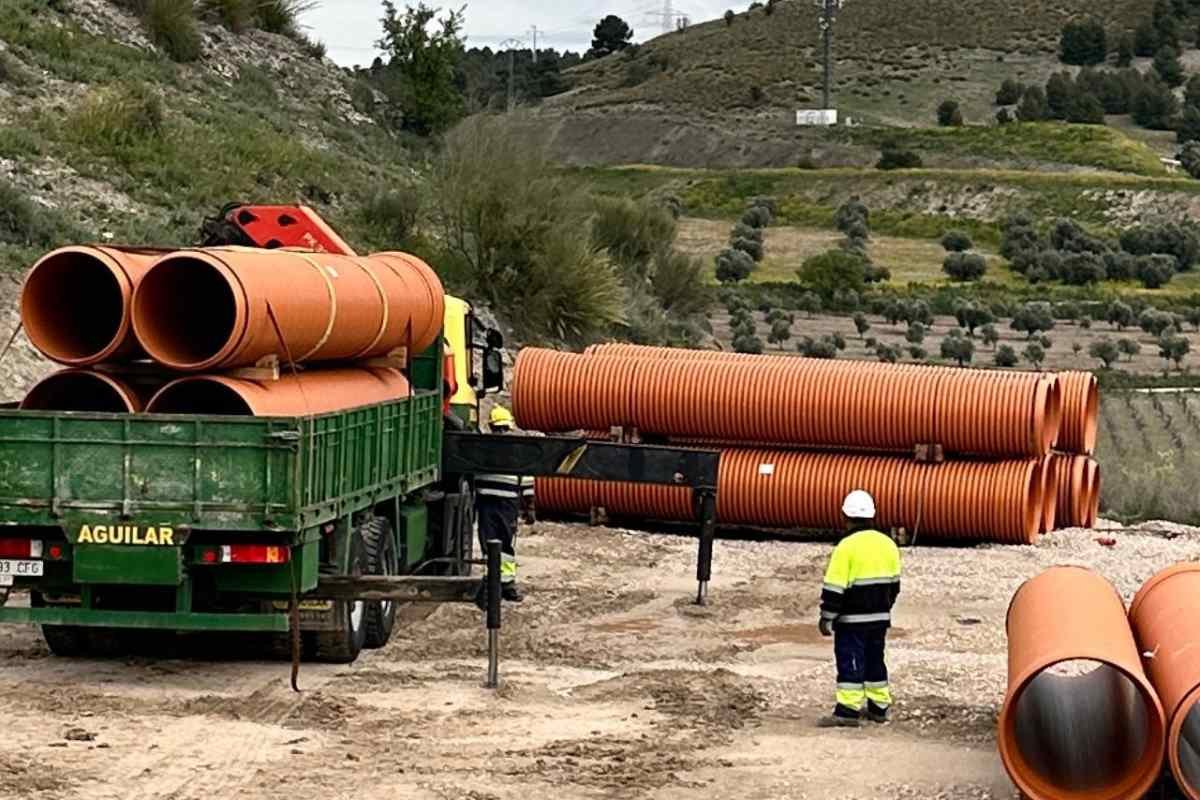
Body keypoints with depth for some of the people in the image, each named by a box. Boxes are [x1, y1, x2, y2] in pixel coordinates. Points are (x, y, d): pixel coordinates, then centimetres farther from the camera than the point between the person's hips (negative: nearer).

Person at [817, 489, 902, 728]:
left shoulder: (847, 547, -16)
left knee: (850, 662, -4)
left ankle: (848, 710, -7)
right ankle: (879, 707, 21)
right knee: (875, 660, 16)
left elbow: (834, 588, -16)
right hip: (880, 617, 7)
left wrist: (826, 618, -9)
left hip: (852, 619, -7)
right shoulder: (887, 544, 6)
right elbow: (894, 583, 14)